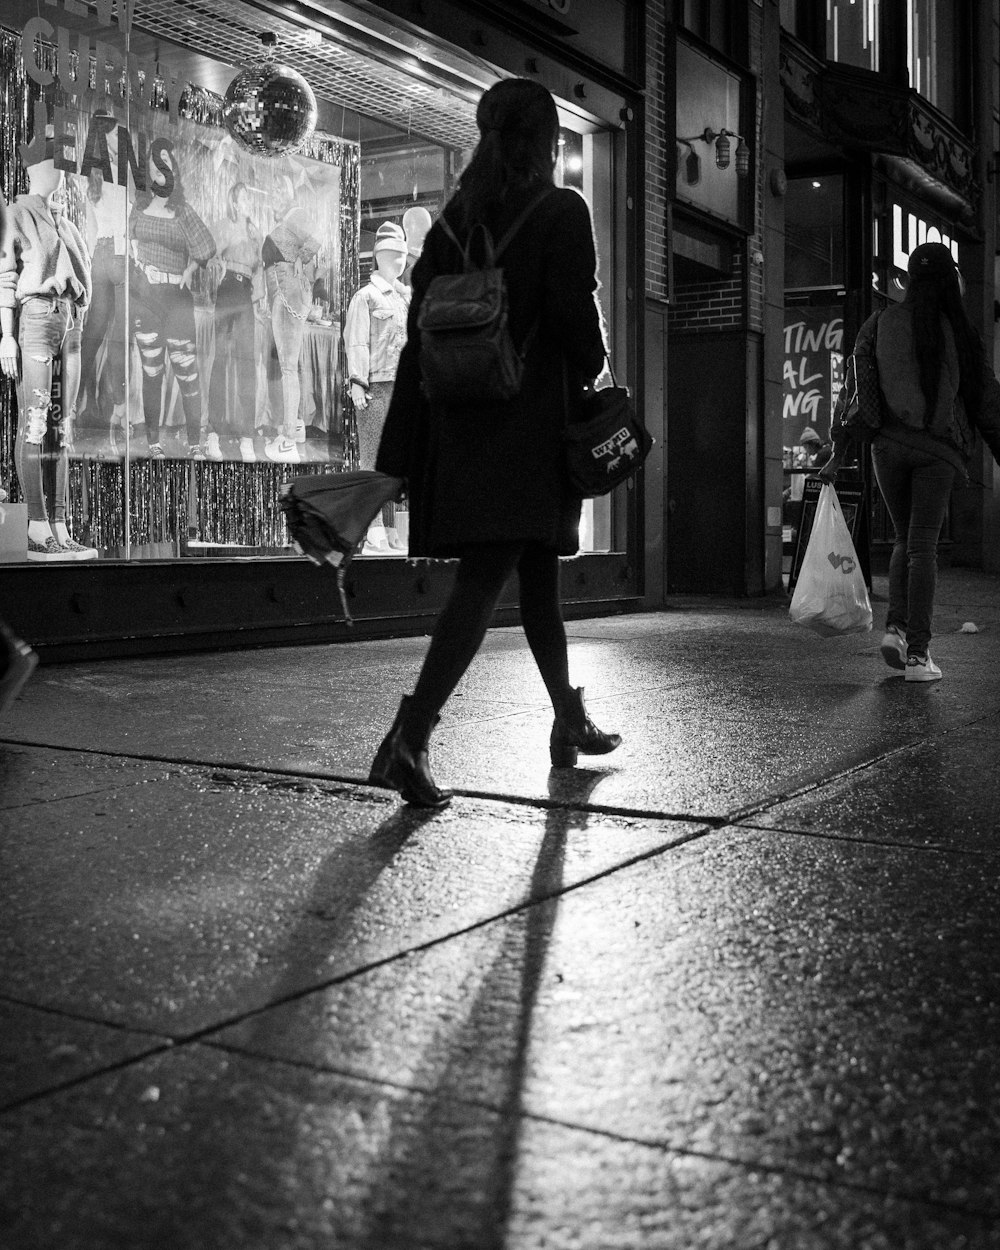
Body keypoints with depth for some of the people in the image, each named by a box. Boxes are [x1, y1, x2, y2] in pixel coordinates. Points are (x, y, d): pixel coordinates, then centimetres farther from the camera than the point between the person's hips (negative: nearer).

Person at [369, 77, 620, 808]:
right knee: (484, 583, -9)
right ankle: (411, 738, -20)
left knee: (539, 576, 17)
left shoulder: (455, 218, 12)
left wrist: (401, 457, 9)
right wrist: (591, 382, 5)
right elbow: (574, 316, -14)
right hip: (531, 420, -6)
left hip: (457, 420, 6)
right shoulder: (562, 213, -4)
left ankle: (571, 722, 29)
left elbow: (421, 329, 8)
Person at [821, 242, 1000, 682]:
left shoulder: (880, 324, 5)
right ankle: (917, 654, -5)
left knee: (905, 541, 18)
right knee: (922, 547, -1)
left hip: (888, 444, 2)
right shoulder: (960, 332, 2)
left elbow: (854, 389, 3)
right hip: (937, 448, -2)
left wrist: (838, 453, 7)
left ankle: (896, 627, -1)